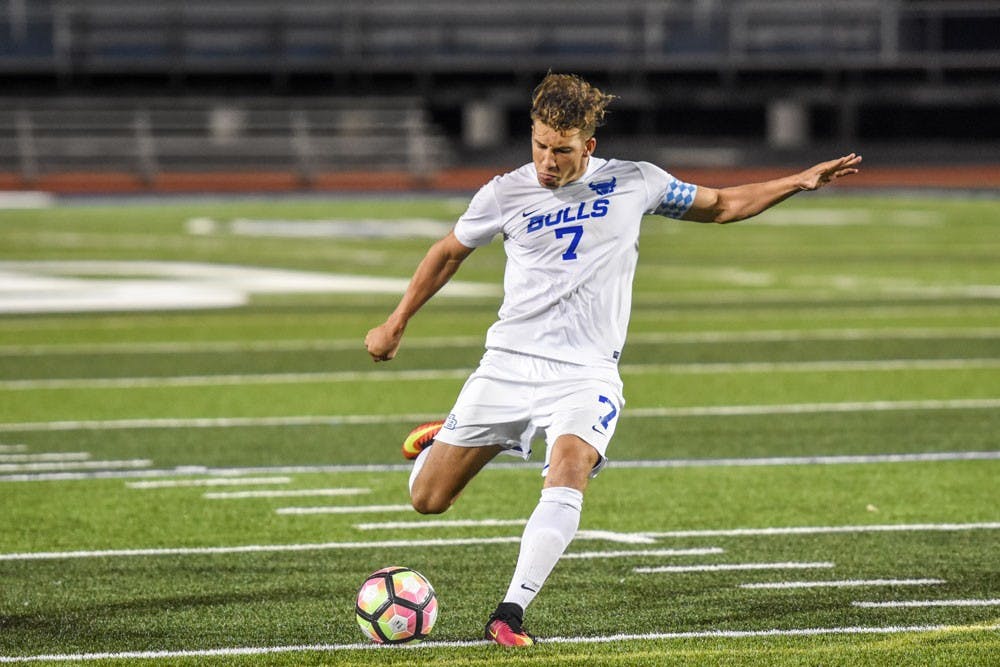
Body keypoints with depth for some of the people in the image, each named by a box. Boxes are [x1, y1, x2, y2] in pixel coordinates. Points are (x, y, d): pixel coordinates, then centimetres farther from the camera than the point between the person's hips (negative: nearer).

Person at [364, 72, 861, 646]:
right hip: (509, 363, 1)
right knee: (428, 500, 1)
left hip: (586, 373, -1)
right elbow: (449, 253, 18)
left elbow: (719, 205, 18)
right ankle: (441, 444, 37)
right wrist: (396, 324, 21)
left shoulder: (634, 184, 2)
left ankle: (510, 614, -31)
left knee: (567, 475, -31)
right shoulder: (506, 194, 1)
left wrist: (799, 182, 10)